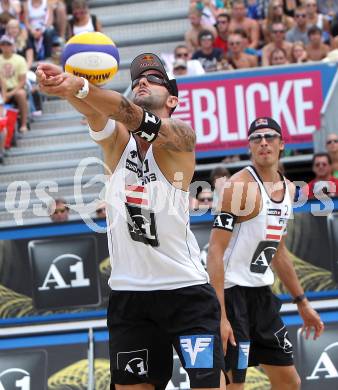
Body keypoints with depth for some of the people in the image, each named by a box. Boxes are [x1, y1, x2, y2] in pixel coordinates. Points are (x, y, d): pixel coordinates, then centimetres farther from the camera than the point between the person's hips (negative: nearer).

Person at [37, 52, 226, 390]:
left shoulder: (180, 137, -5)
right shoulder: (116, 140, 6)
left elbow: (134, 117, -24)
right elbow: (95, 115, -16)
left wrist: (80, 87, -42)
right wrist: (65, 87, -40)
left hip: (185, 290, -4)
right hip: (127, 294, 4)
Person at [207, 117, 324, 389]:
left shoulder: (288, 189, 12)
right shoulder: (240, 186, -14)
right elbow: (216, 250, -19)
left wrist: (302, 302, 23)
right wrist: (220, 315, -26)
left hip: (262, 293, 9)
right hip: (233, 293, -9)